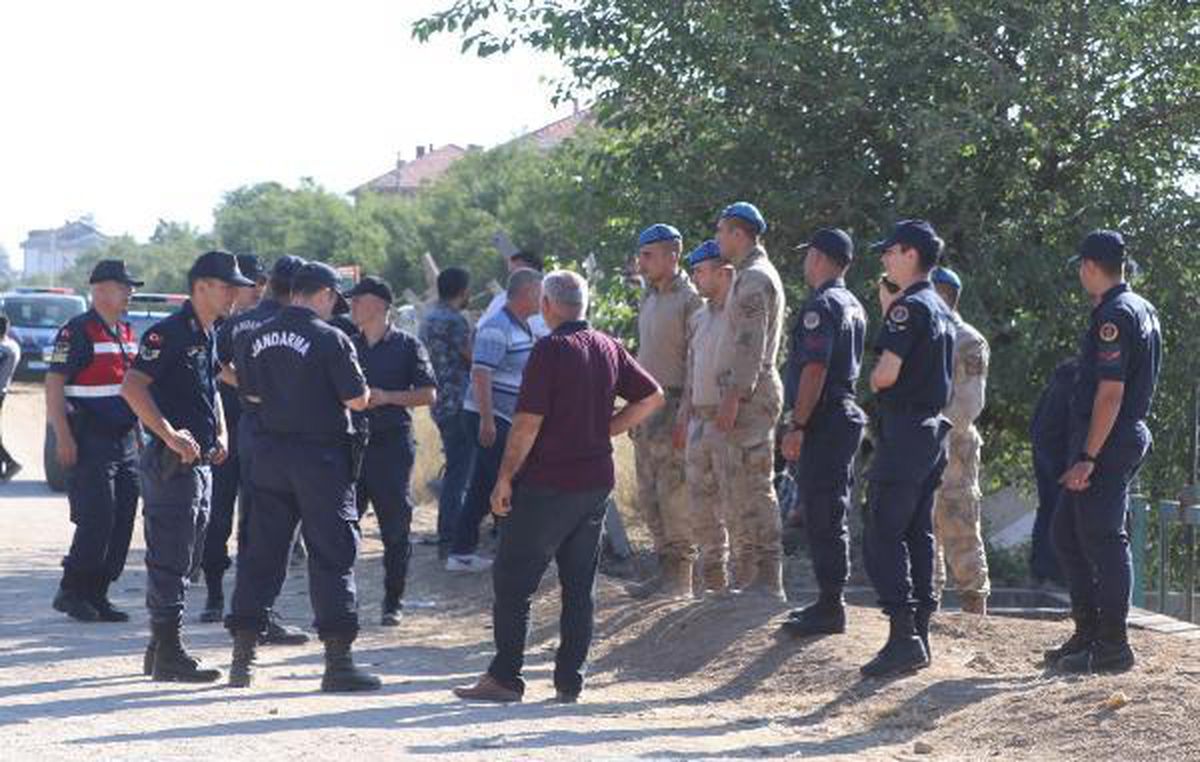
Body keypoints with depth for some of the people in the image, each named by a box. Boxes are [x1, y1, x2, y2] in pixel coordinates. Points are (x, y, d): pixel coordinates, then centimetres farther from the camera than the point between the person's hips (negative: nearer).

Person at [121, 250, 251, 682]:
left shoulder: (209, 337, 16)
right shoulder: (169, 333, -14)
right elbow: (132, 387, -22)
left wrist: (221, 436, 15)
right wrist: (170, 435, -25)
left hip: (201, 463, 10)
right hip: (172, 464, -10)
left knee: (186, 560, 14)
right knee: (170, 560, -7)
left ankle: (162, 647, 23)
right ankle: (168, 654, -4)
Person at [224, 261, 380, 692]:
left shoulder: (260, 338, 6)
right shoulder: (330, 338, -12)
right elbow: (357, 400, -12)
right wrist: (359, 390, 9)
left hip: (270, 453, 5)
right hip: (320, 455, -5)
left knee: (261, 553, 10)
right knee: (332, 556, -2)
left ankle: (242, 657, 10)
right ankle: (338, 662, -4)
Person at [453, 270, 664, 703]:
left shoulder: (551, 350, -13)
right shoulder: (609, 349, 7)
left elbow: (528, 423, -16)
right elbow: (652, 397, 12)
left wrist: (505, 478, -9)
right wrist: (603, 431, 12)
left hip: (548, 483, -7)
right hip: (597, 481, 7)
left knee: (512, 582, 2)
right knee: (580, 585, 10)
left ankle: (505, 678, 2)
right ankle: (569, 681, 10)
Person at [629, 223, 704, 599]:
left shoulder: (690, 299, -9)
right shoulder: (648, 299, 17)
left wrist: (686, 416, -19)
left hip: (674, 404, -9)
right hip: (646, 405, 9)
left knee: (673, 495, -8)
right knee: (648, 497, 9)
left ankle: (681, 577, -3)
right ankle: (666, 570, 16)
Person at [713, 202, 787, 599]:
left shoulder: (754, 278, -13)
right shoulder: (753, 275, 20)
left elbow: (750, 345, -20)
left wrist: (733, 397, -22)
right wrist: (733, 395, 21)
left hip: (750, 393, -11)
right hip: (754, 392, 11)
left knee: (754, 485, -10)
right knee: (745, 486, 13)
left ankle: (766, 580, -11)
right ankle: (746, 576, 18)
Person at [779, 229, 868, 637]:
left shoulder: (821, 306, -14)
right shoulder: (854, 306, 17)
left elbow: (814, 370, -21)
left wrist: (796, 427, -21)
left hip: (824, 420, -10)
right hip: (848, 412, 10)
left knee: (823, 516, -9)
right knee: (833, 515, 15)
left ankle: (830, 608, -9)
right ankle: (830, 600, 21)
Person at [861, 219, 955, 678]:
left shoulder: (909, 307, -14)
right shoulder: (941, 309, 15)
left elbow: (887, 373, -20)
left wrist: (871, 379, 3)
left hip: (904, 430, -9)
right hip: (934, 429, 10)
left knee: (882, 534, -10)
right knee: (919, 533, 12)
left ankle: (903, 636, -17)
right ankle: (919, 634, 14)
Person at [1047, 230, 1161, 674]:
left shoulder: (1114, 316, -16)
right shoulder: (1143, 310, 16)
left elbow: (1111, 392, -22)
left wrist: (1088, 457, -22)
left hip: (1109, 442, -10)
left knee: (1103, 539, -7)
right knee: (1067, 533, 16)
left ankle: (1112, 647, -3)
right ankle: (1088, 633, 19)